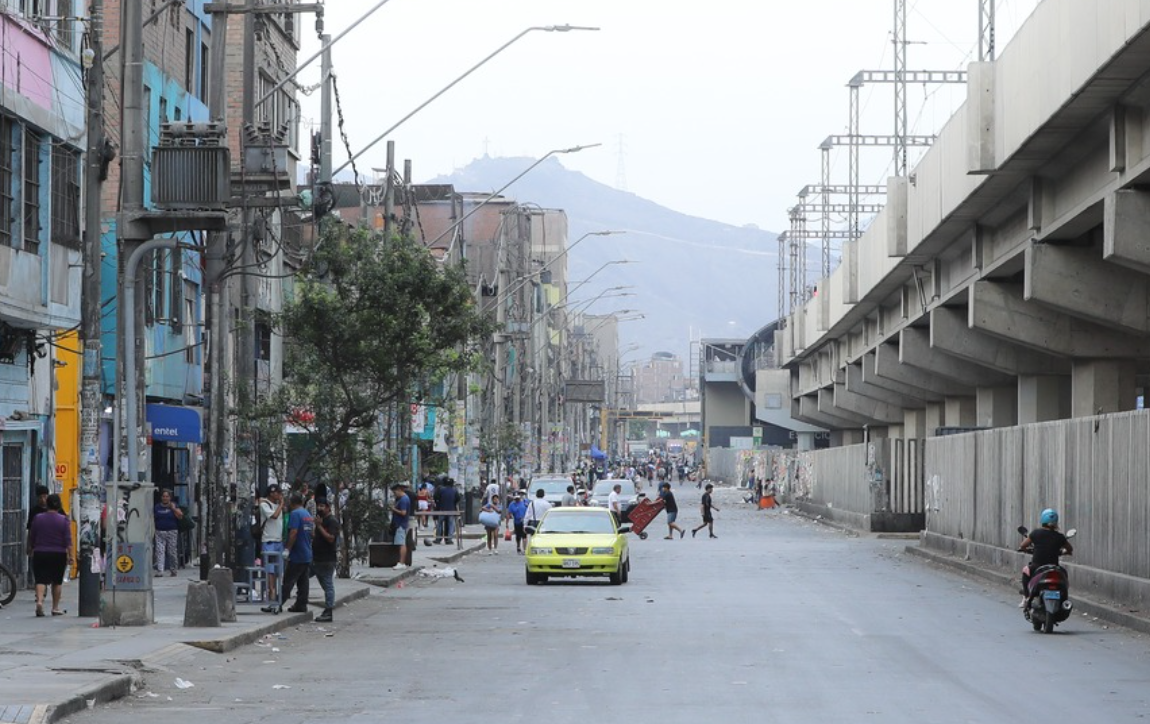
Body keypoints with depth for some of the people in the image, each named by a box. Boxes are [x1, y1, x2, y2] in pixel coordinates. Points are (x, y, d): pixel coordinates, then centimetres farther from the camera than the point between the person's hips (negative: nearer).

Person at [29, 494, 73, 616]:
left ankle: (39, 601, -27)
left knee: (41, 580, -3)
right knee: (57, 582, 10)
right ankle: (55, 608, 16)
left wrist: (32, 550, 22)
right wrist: (71, 556, -6)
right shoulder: (63, 520, -5)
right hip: (58, 555, 0)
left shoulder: (38, 518, 0)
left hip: (40, 554, 1)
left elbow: (31, 538, 8)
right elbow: (68, 540, -9)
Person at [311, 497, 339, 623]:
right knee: (326, 585, 11)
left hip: (327, 559, -10)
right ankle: (327, 611, 14)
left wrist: (319, 526, -21)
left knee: (328, 585, -8)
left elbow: (330, 538, -22)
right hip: (318, 559, 10)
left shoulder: (332, 521, -11)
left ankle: (328, 613, -8)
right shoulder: (321, 519, 20)